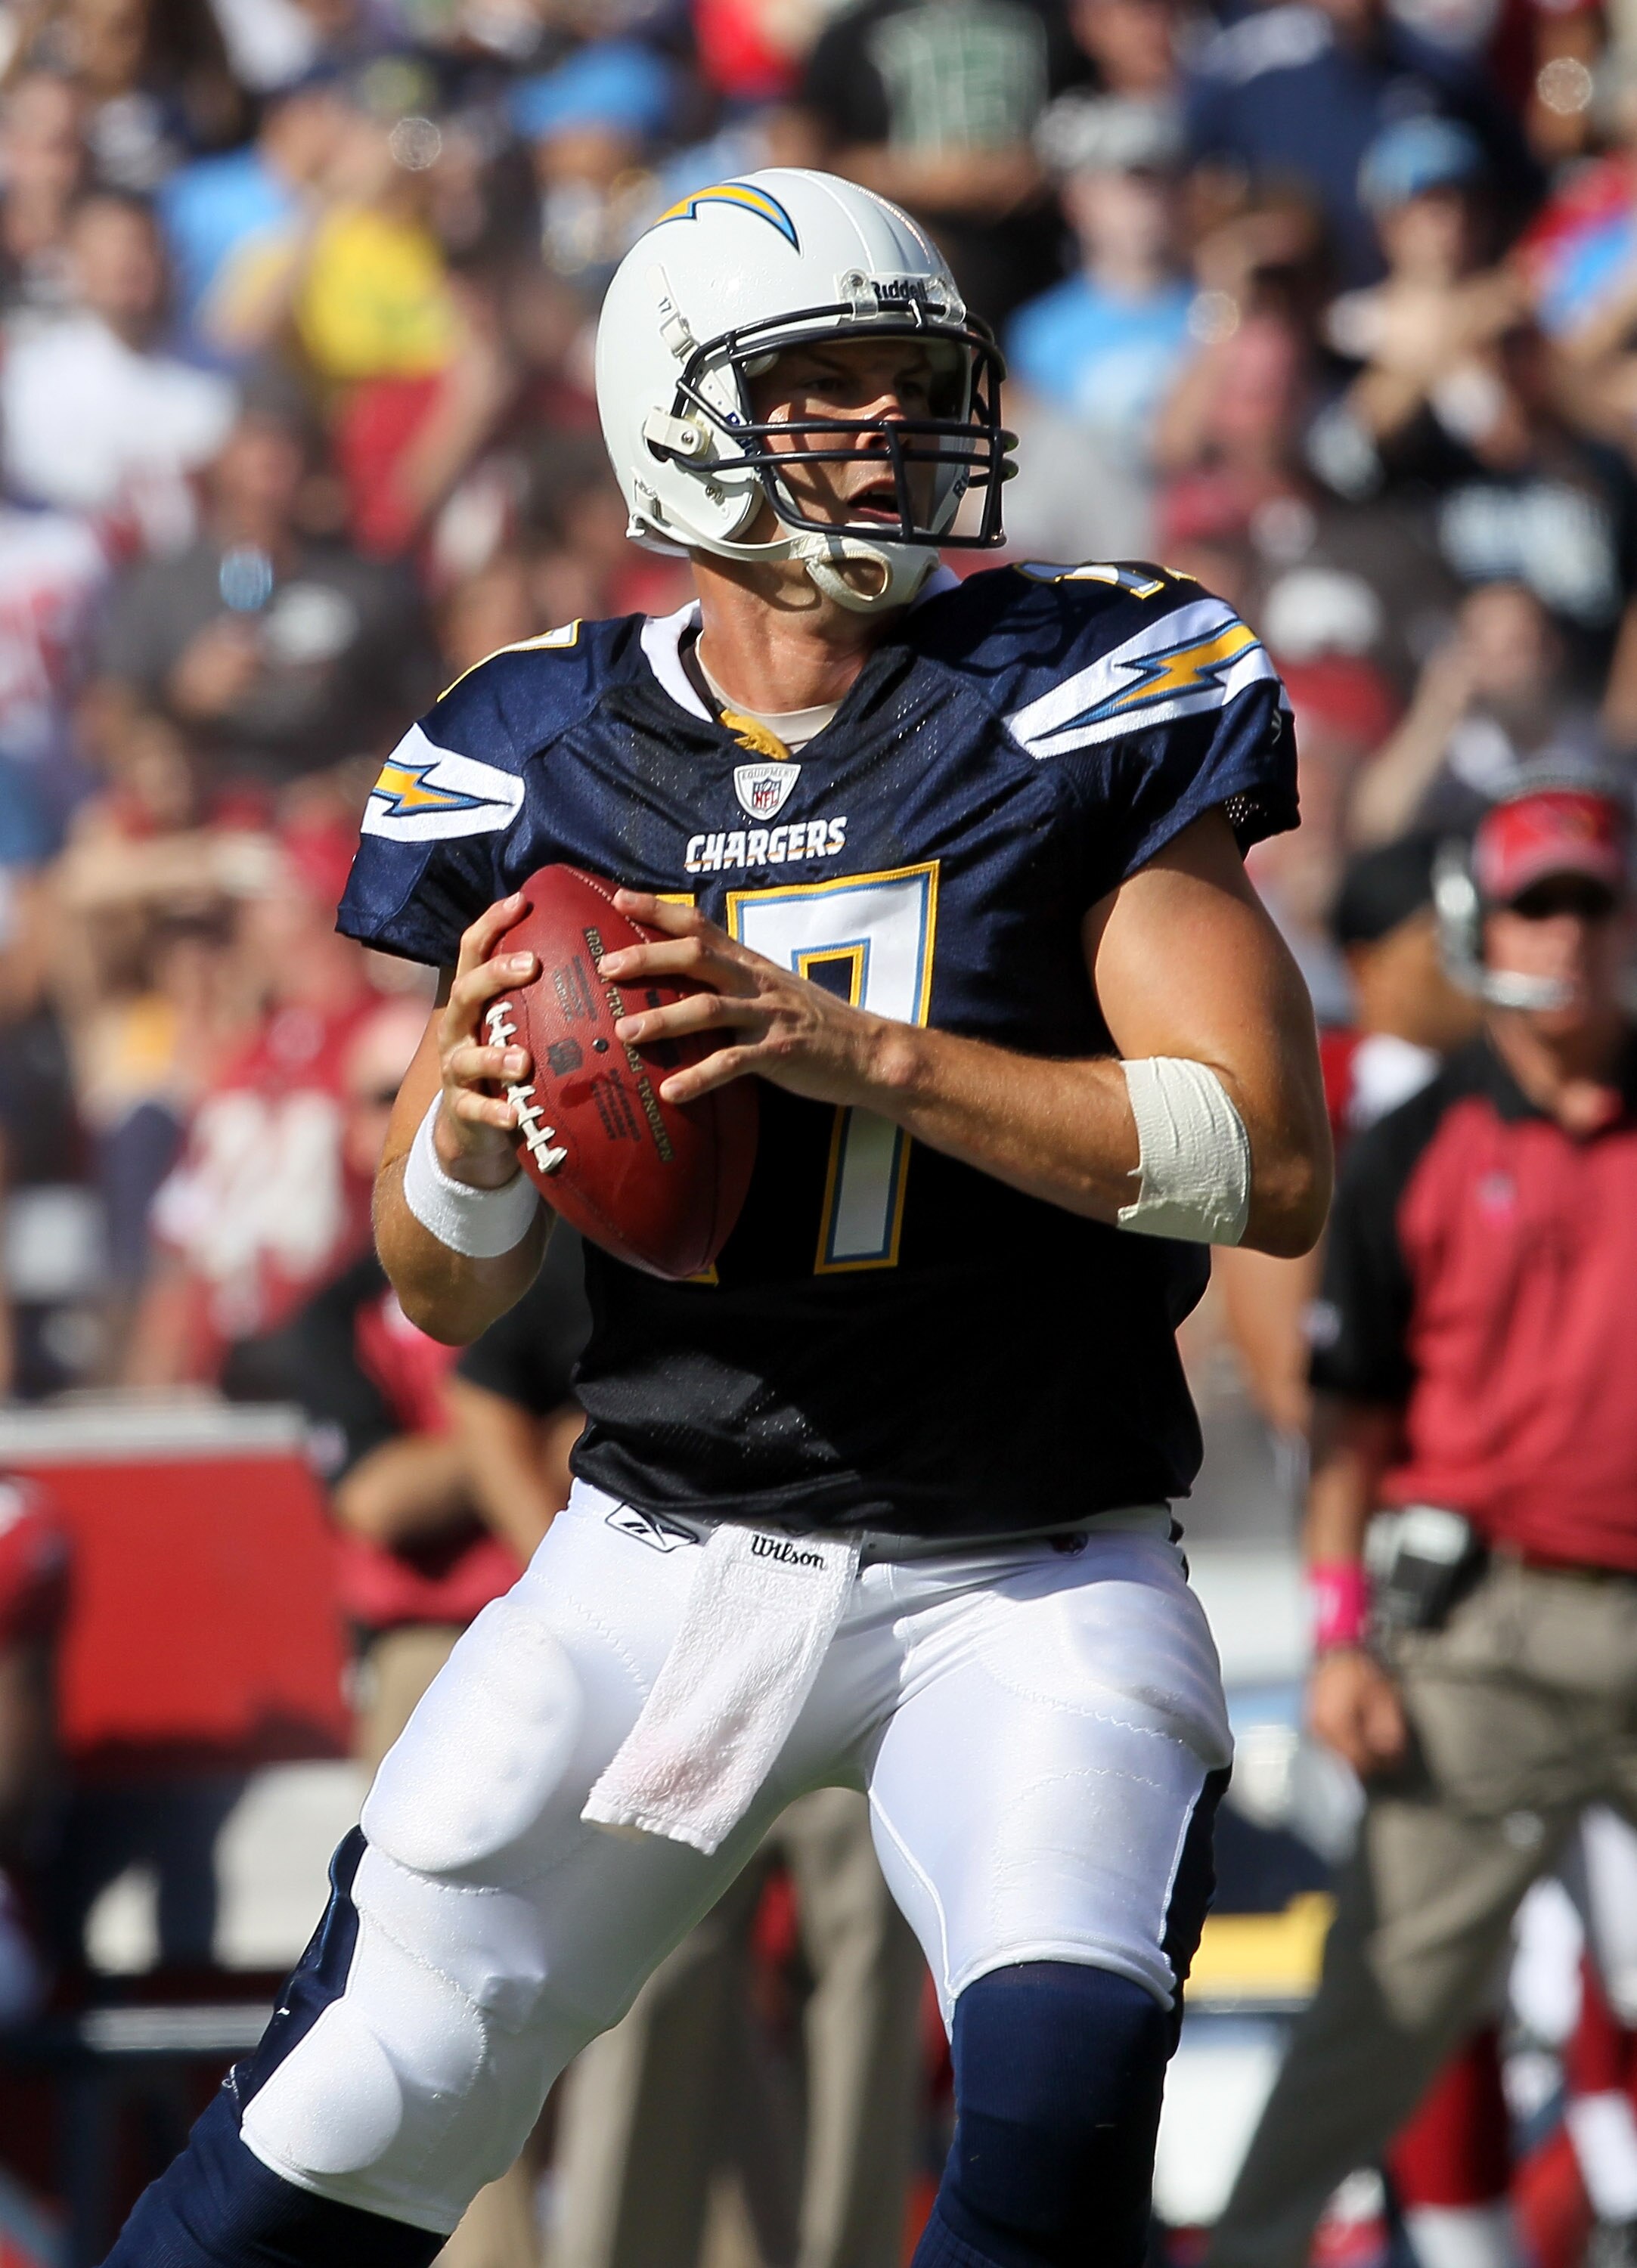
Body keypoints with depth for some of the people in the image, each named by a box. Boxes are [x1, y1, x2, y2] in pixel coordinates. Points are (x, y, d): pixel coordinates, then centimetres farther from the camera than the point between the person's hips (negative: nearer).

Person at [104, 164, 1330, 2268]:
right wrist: (471, 1140, -14)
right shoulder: (541, 765, 2)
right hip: (664, 1552, 2)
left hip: (1025, 1585, -2)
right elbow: (446, 1295, 10)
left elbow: (1270, 1165, -15)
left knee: (1061, 2091, -25)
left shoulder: (1083, 704, -6)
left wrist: (860, 1054, -24)